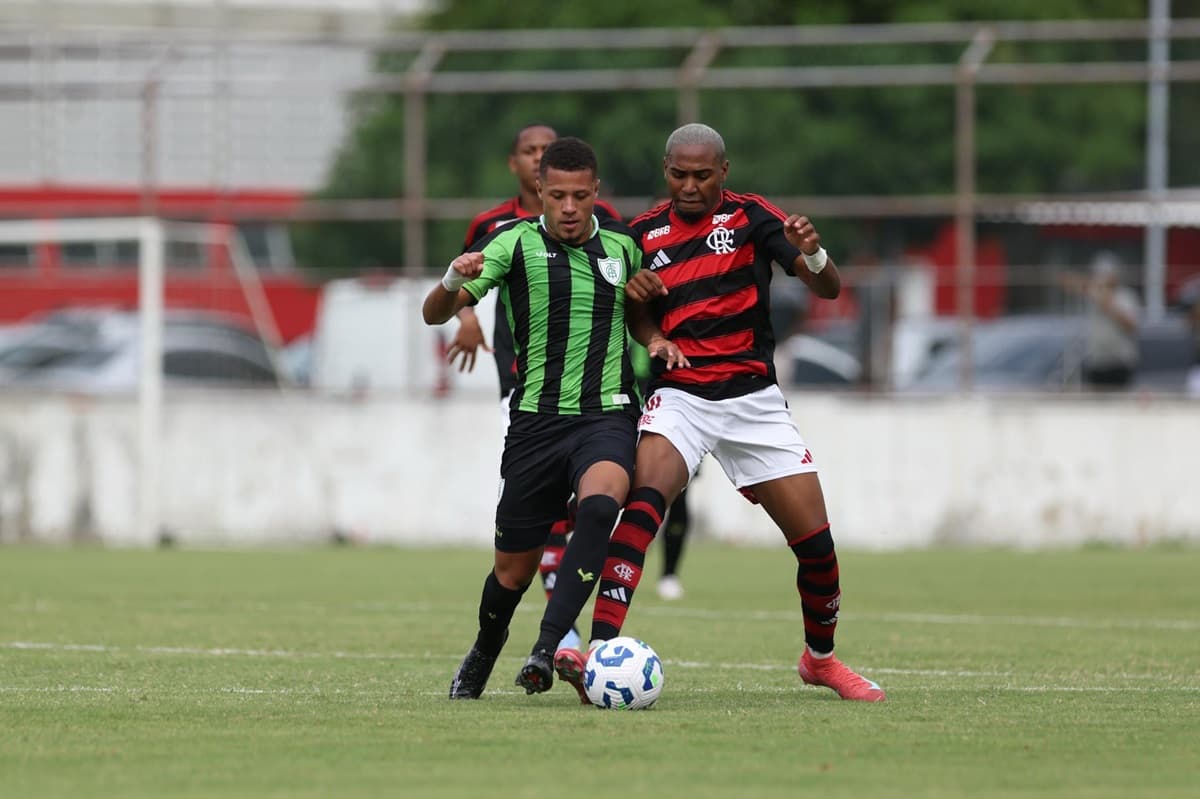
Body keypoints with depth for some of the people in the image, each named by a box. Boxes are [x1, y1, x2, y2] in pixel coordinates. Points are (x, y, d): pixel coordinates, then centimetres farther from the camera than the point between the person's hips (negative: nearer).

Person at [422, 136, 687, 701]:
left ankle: (548, 647, -34)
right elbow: (435, 315, -6)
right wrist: (453, 281, -28)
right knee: (513, 571, 6)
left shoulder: (621, 245, 6)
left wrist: (656, 339, 6)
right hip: (536, 419, -1)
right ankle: (482, 656, 38)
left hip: (607, 416, 1)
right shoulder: (515, 242, -3)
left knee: (600, 503, -33)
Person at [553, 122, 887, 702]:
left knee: (816, 542, 0)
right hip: (678, 397, -1)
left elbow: (827, 289, -8)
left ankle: (820, 659, 27)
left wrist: (812, 253, -30)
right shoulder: (643, 234, 4)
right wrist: (628, 293, -10)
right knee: (643, 504, -29)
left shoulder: (750, 217, -1)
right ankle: (600, 650, -39)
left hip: (754, 399, 1)